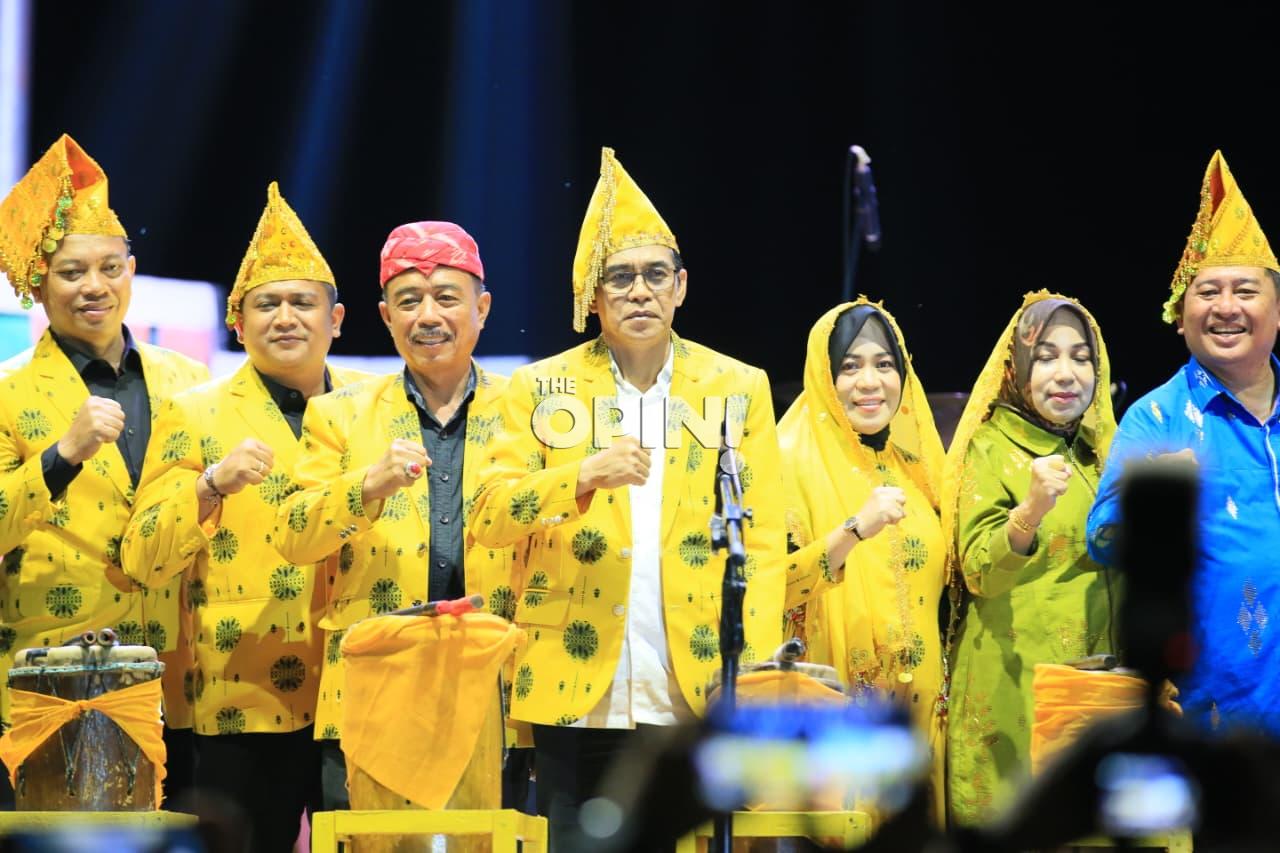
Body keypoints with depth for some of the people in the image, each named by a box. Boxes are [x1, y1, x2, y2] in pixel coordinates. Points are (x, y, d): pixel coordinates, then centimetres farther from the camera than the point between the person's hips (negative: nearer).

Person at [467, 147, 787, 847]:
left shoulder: (739, 389, 9)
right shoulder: (543, 388, 8)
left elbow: (763, 542, 5)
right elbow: (489, 519, -1)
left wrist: (757, 676, -7)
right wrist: (583, 478, -18)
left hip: (700, 692, 0)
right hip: (579, 694, 0)